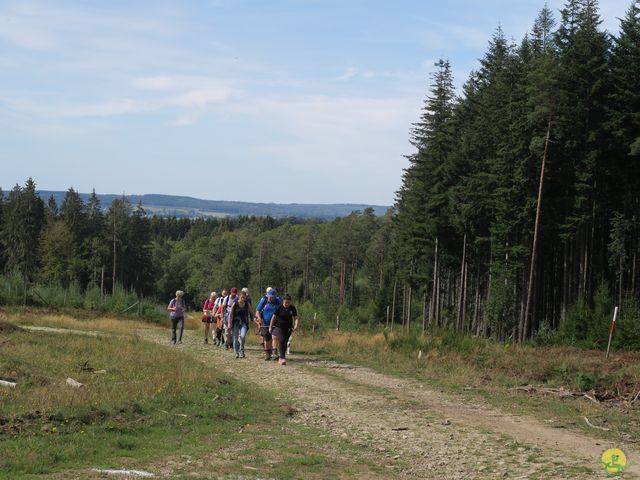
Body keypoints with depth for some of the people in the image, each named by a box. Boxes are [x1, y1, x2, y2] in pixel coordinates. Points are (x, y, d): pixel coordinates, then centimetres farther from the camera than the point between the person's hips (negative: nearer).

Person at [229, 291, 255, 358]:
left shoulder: (247, 304, 1)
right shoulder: (235, 304, -6)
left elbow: (251, 312, 8)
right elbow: (230, 314, -2)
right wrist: (229, 323, -6)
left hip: (244, 322, 1)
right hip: (236, 322, -1)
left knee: (243, 336, -19)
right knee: (236, 338, 4)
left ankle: (241, 351, -4)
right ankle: (236, 352, 17)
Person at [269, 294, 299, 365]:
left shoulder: (292, 308, -1)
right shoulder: (279, 308, -8)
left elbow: (295, 318, 0)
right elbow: (274, 317, -2)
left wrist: (296, 325, -18)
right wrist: (270, 327, -1)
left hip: (288, 328, 3)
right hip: (279, 327, -3)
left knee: (285, 343, 7)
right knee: (281, 341, -18)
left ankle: (280, 358, 21)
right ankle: (282, 358, -18)